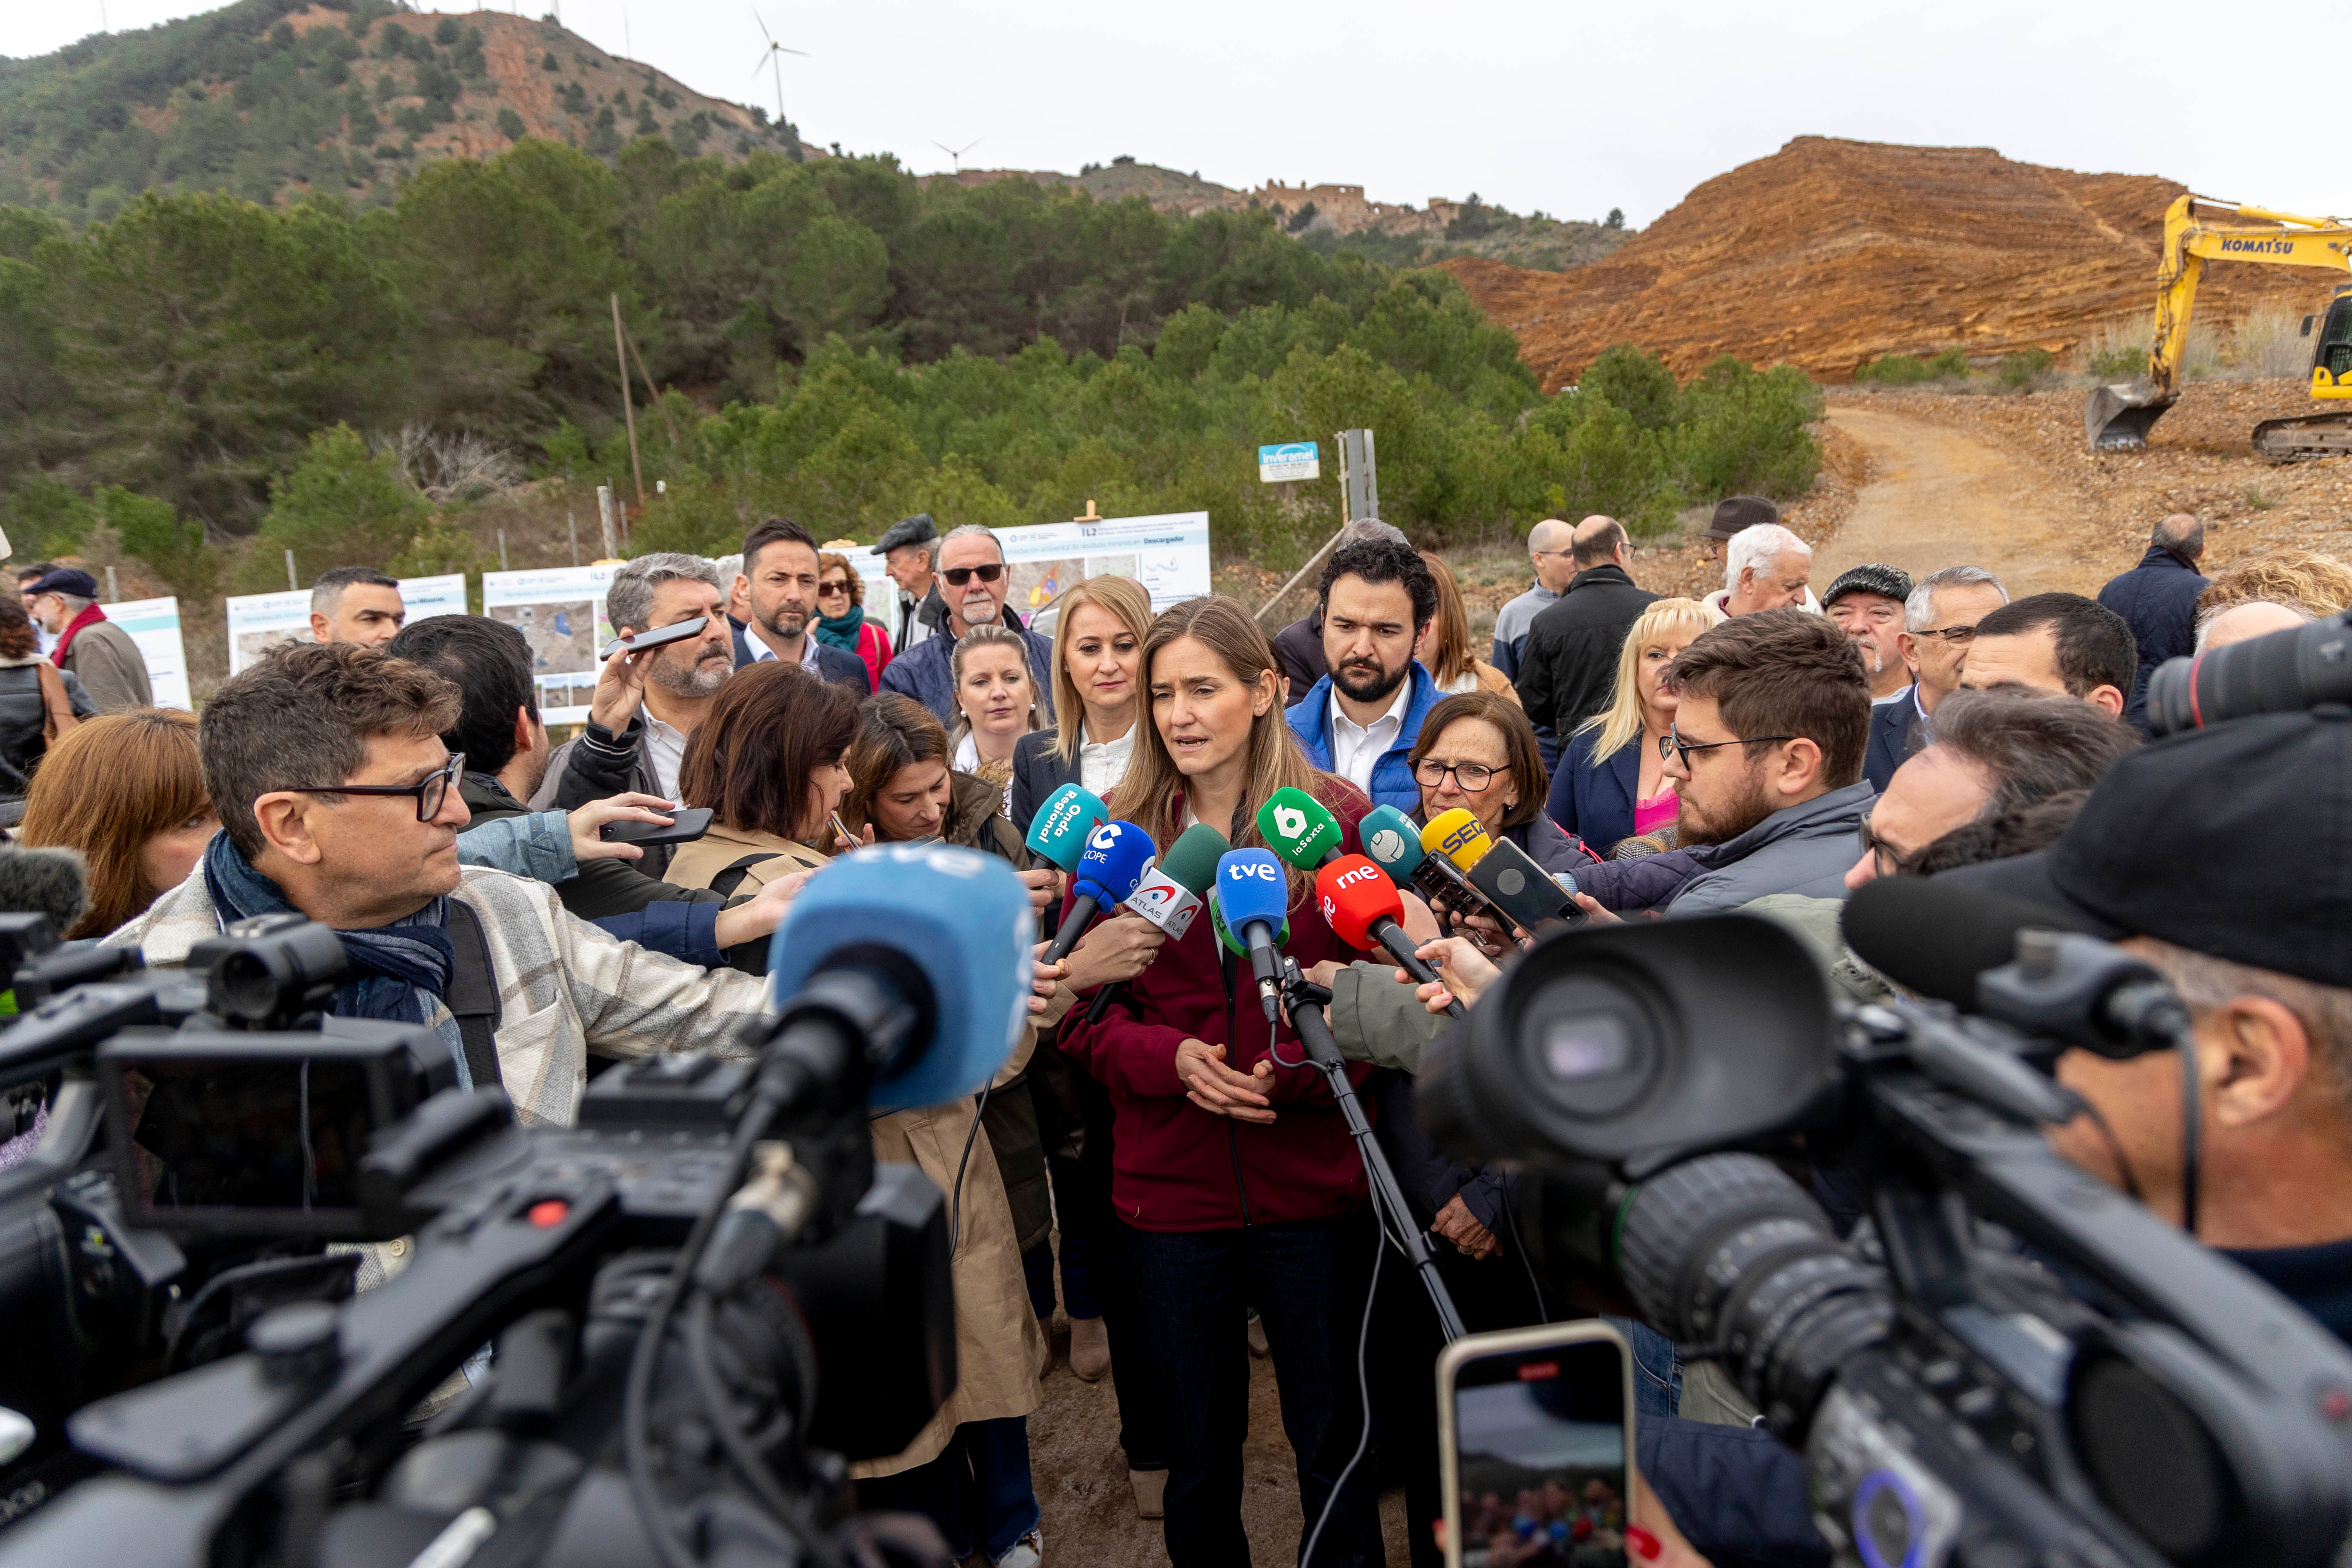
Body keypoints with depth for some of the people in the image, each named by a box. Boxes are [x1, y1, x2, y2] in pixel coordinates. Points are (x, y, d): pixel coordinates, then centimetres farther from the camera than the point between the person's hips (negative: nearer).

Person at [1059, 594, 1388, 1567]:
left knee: (1333, 1448, 15)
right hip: (1171, 1186, 2)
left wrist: (1308, 1065, -19)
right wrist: (1168, 1056, -16)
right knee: (1199, 1453, 19)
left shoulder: (1337, 819, -3)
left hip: (1312, 1184, -1)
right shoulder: (1117, 835, 1)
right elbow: (1080, 1009, 2)